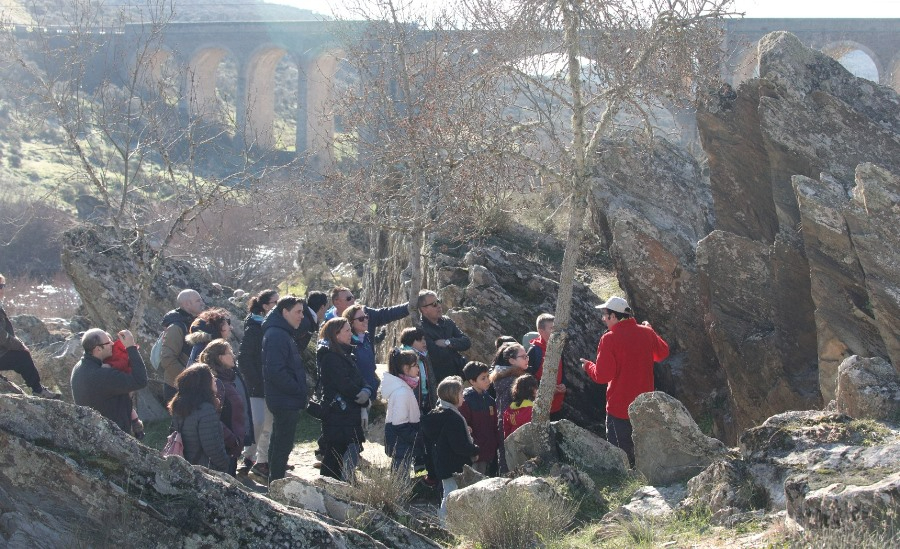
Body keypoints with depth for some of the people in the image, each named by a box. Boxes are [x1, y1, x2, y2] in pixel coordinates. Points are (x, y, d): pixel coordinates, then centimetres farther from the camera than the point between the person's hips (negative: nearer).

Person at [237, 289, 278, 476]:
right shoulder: (254, 327, -9)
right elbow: (243, 357, -13)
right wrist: (254, 381, -17)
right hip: (258, 386, -7)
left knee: (269, 425, 8)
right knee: (258, 422, -12)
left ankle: (263, 462, 16)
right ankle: (248, 458, 2)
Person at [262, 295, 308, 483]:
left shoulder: (283, 333, 16)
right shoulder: (277, 335, -18)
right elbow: (275, 371, -25)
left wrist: (301, 392, 11)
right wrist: (301, 392, -18)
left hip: (283, 401, 11)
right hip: (286, 401, -11)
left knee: (279, 444, 17)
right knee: (283, 445, -6)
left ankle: (275, 483, 27)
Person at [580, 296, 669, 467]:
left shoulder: (609, 339, -17)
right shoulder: (646, 333, 0)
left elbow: (602, 375, -19)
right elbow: (663, 352, 20)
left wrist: (588, 366, 1)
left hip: (619, 407, -6)